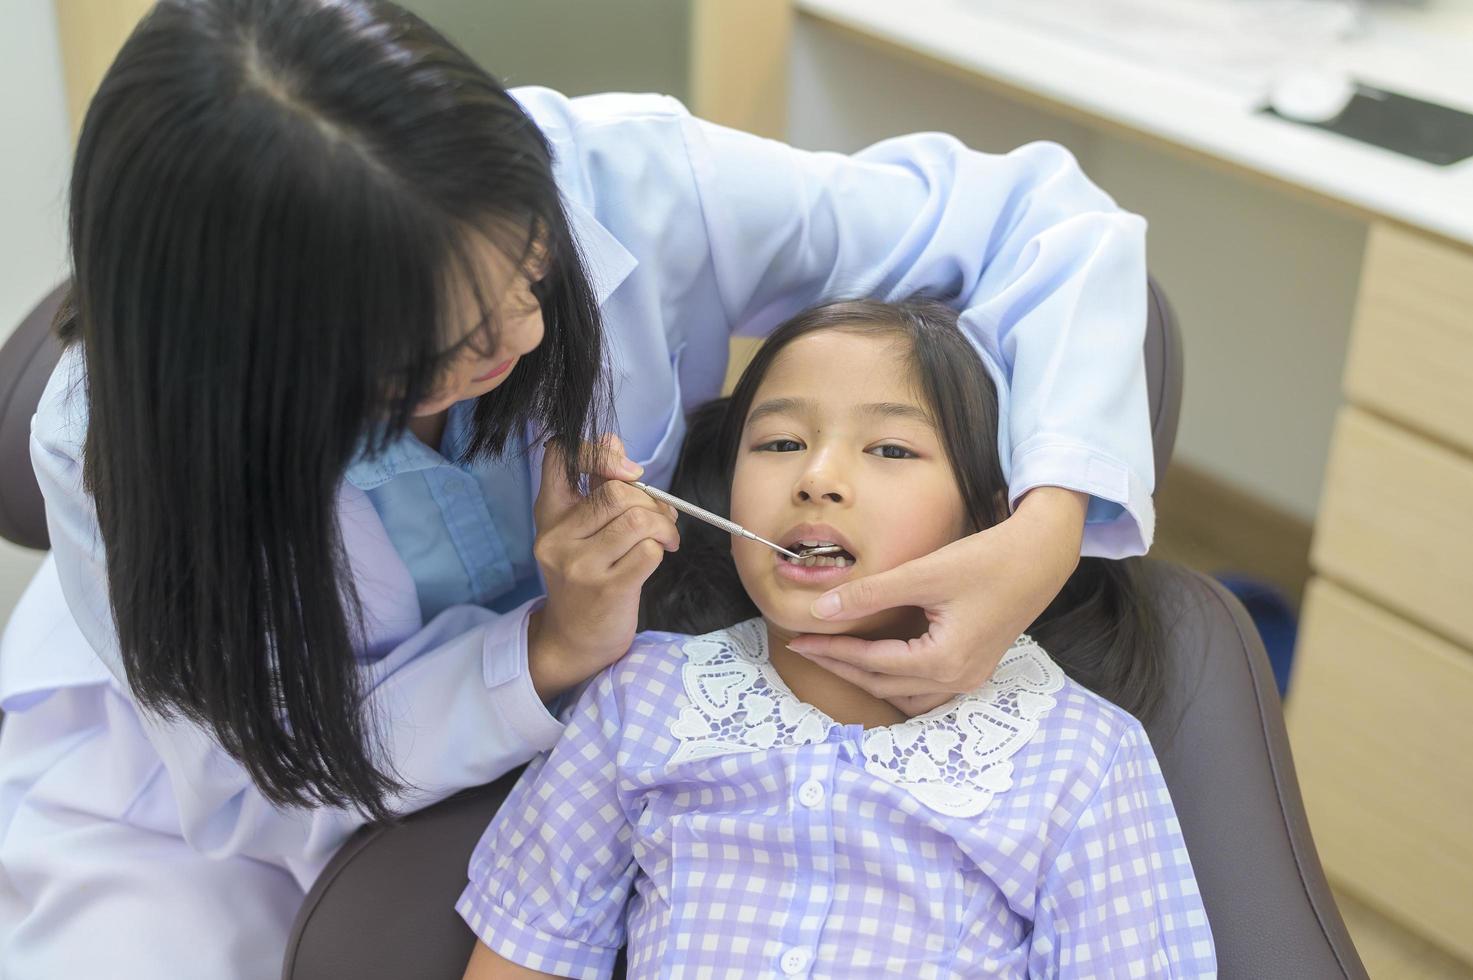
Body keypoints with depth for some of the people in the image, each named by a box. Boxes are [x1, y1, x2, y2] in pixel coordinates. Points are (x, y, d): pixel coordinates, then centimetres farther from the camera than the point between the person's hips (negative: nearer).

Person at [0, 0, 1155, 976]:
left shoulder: (614, 181, -32)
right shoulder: (124, 447, -33)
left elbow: (1031, 215, -24)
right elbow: (265, 782, -21)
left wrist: (1047, 531, -39)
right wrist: (552, 654, -36)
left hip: (557, 712, 2)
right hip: (186, 757, -2)